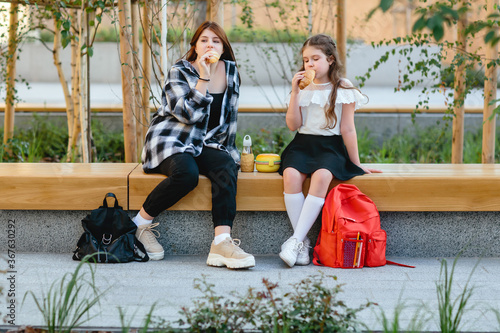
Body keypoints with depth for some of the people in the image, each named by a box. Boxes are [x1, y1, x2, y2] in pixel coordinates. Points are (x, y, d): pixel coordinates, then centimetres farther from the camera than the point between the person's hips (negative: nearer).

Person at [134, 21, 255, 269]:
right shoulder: (179, 72, -6)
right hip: (170, 139, -4)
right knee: (187, 173, -36)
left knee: (227, 166, -30)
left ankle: (222, 242, -42)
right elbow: (189, 114, -19)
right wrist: (204, 78, -20)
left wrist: (227, 149, 9)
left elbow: (230, 115, 16)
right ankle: (142, 221, -14)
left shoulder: (231, 72, 9)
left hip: (206, 144, 4)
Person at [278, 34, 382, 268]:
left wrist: (356, 164, 4)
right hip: (303, 143, 3)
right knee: (291, 174, -31)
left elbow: (347, 129, 4)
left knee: (322, 176, -36)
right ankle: (303, 243, -27)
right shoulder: (303, 87, 12)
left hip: (331, 146, -3)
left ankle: (296, 239, -36)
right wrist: (295, 92, -4)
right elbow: (293, 125, 3)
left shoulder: (343, 88, 3)